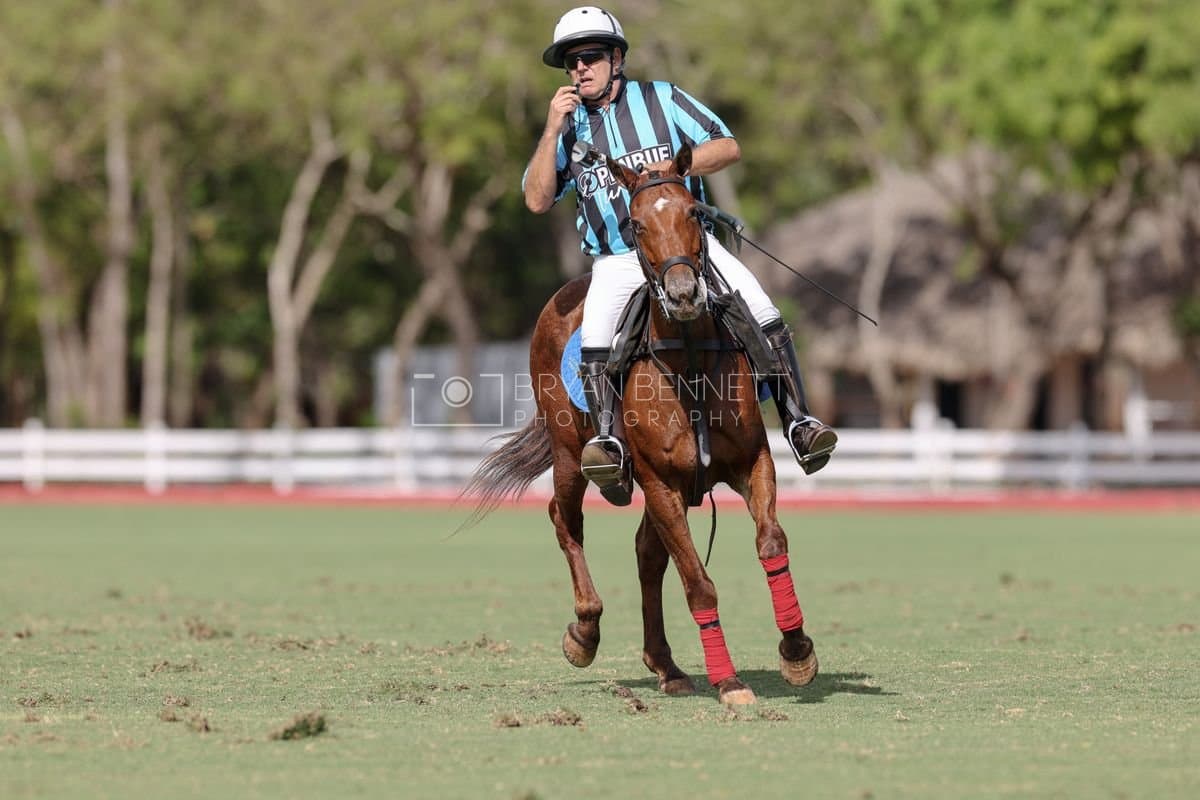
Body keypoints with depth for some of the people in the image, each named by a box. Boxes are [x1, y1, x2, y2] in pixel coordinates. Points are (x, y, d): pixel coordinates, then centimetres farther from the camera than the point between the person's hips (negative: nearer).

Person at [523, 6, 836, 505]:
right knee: (595, 335, -30)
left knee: (763, 314, -20)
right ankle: (608, 445, -36)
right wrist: (552, 131, -8)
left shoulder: (660, 99, 6)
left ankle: (797, 422, -16)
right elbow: (537, 200, 1)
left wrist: (675, 165, -17)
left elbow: (728, 147, 1)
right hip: (617, 261, 0)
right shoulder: (568, 125, 11)